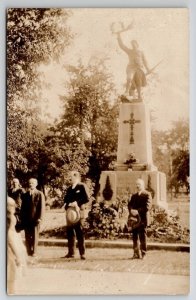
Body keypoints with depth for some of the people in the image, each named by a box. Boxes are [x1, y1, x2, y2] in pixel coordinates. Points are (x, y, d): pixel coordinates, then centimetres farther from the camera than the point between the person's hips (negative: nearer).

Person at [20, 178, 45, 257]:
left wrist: (40, 218, -12)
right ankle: (29, 252, 13)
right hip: (26, 220, 4)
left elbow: (42, 207, -4)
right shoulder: (25, 195, 12)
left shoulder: (40, 194, 0)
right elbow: (23, 207, 13)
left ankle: (34, 252, 6)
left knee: (35, 236, 1)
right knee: (27, 237, 6)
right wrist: (22, 219, 5)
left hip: (35, 219, -4)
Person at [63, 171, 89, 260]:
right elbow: (65, 199, 19)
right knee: (70, 232, 6)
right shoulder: (69, 188, 20)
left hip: (78, 212, -6)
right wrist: (67, 204, -2)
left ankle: (82, 253, -2)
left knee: (79, 232, -5)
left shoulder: (81, 187, 1)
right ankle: (71, 252, 13)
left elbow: (86, 199, -8)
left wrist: (77, 203, -17)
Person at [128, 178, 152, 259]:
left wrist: (138, 211, -19)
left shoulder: (147, 195, 0)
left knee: (142, 237, -3)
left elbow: (147, 206, -11)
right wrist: (131, 210, -11)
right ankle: (136, 253, 11)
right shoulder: (134, 196, 20)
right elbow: (130, 205, 11)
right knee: (135, 237, 4)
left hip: (143, 219, -5)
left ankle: (143, 254, 3)